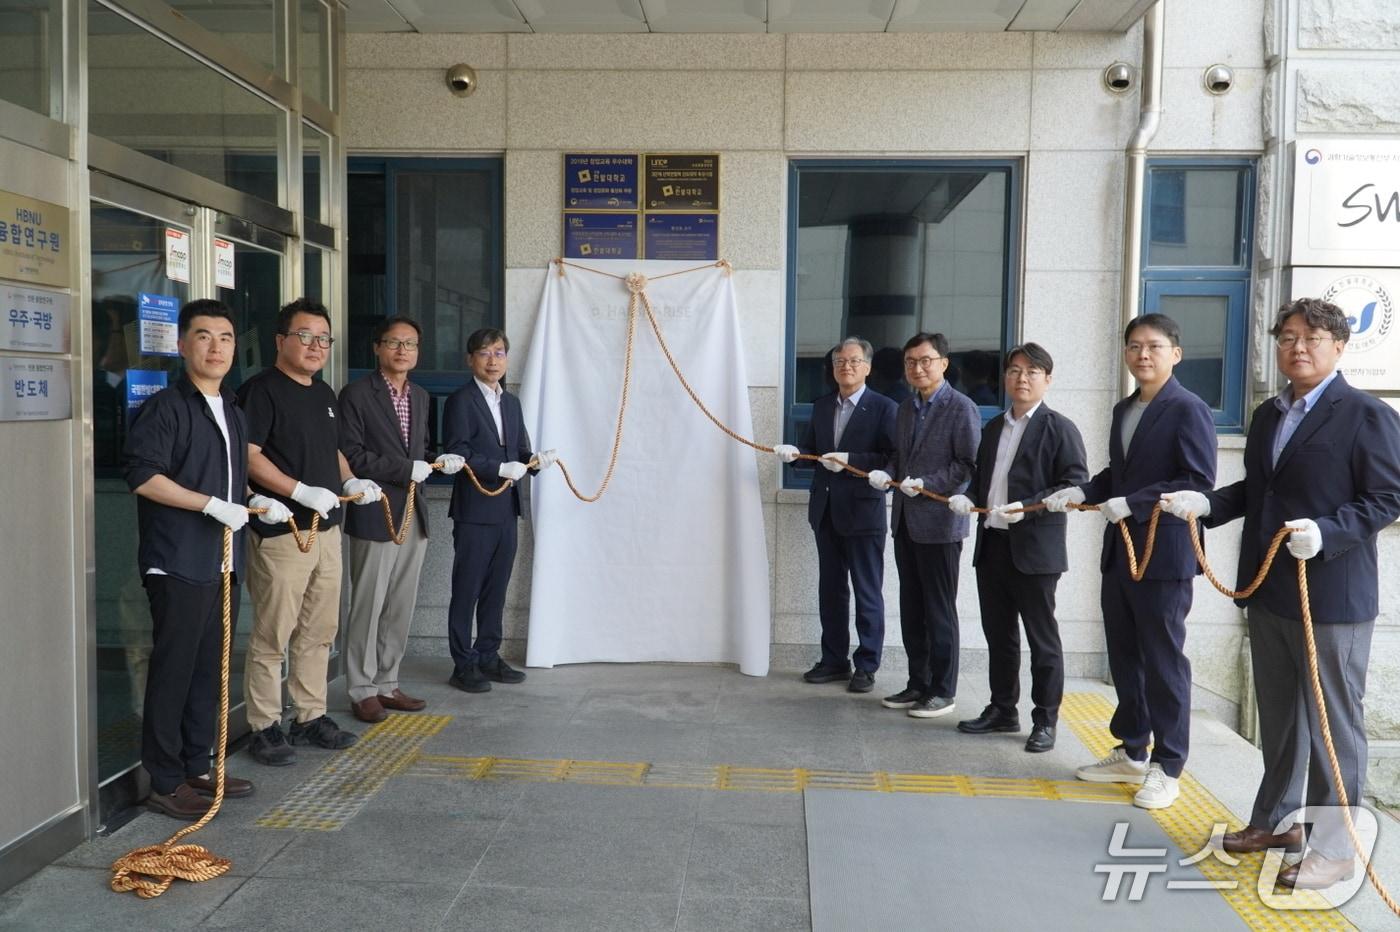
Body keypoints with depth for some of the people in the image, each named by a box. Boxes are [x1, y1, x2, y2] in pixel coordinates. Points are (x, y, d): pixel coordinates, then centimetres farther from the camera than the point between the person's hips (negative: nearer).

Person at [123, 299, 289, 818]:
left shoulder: (233, 414, 16)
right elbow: (141, 474, -19)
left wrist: (253, 502, 7)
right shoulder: (166, 406, -10)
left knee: (209, 668, 13)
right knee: (173, 671, -2)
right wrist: (213, 504, -21)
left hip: (223, 562, 8)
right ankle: (165, 783, 7)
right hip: (178, 562, -8)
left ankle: (196, 768, 25)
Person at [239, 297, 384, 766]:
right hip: (281, 533, -8)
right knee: (272, 636, -1)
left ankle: (311, 715, 25)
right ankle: (265, 727, 9)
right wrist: (302, 491, -23)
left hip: (327, 528, 9)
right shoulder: (262, 389, -9)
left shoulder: (324, 394, 17)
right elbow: (249, 455, -17)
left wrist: (351, 481, 11)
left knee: (319, 631, 14)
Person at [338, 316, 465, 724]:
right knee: (368, 607, 1)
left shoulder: (420, 396, 14)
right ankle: (362, 690, 12)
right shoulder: (356, 394, -7)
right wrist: (406, 469, -17)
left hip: (414, 514, 7)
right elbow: (351, 456, -13)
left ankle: (386, 684, 23)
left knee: (401, 608, 12)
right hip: (375, 516, -7)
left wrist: (438, 462, 2)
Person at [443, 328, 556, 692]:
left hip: (505, 509, 7)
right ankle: (464, 665, 10)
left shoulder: (511, 403, 16)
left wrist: (534, 460, -5)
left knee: (496, 588, 14)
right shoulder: (461, 401, -7)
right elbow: (458, 454, -15)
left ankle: (488, 656, 25)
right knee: (467, 590, 2)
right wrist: (500, 468, -22)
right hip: (474, 510, -7)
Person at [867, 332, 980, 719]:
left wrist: (926, 484, -20)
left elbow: (969, 464, -13)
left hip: (940, 521, -7)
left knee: (939, 610, 1)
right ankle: (918, 683, 23)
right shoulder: (906, 407, 14)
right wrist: (887, 473, 1)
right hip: (906, 520, 7)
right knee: (911, 608, 13)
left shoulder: (961, 408, -10)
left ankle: (943, 690, 12)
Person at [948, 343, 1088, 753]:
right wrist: (969, 498, 1)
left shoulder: (1059, 428, -4)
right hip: (992, 544, 7)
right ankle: (1002, 710, 25)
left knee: (1042, 638, 2)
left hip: (1035, 548, -6)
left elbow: (1075, 484, -11)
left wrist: (1028, 508, -22)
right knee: (998, 634, 13)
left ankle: (1045, 721, 11)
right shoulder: (993, 428, 18)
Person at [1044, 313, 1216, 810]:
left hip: (1164, 554, -8)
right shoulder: (1124, 410, 15)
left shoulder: (1188, 409, -10)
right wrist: (1082, 491, 3)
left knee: (1163, 662, 1)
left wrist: (1133, 504, -22)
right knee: (1124, 657, 15)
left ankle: (1167, 768, 13)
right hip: (1119, 551, 8)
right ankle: (1131, 753, 28)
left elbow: (1199, 481, -18)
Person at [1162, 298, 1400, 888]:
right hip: (1269, 593, 7)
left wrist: (1326, 532, -26)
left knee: (1334, 724, 2)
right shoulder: (1268, 416, 14)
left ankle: (1333, 848, 14)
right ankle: (1276, 819, 33)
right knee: (1278, 716, 18)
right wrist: (1206, 504, 2)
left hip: (1332, 597, -7)